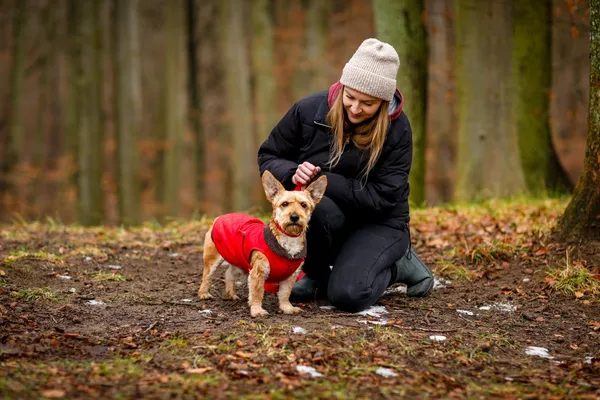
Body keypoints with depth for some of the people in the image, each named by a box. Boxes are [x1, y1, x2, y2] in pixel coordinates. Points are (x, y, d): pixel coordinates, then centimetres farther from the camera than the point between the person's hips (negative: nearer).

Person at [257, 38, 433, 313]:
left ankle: (398, 264, 6)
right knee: (320, 207, -36)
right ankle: (316, 274, -6)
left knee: (347, 296, -26)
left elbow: (381, 197, -21)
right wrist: (293, 174, -25)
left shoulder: (397, 130, -16)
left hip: (378, 223, -2)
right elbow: (268, 157, -1)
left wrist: (322, 179, -28)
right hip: (328, 218, 2)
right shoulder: (310, 110, -12)